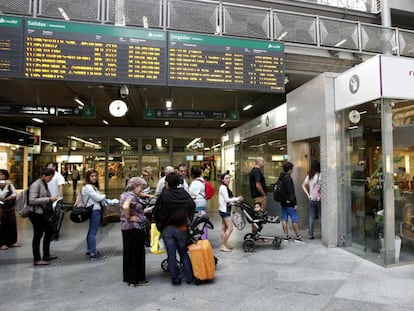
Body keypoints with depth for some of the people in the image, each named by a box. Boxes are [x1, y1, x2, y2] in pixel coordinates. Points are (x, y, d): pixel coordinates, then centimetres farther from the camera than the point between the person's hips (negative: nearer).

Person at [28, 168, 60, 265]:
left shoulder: (44, 184, 10)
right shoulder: (36, 185, -16)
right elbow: (32, 201, -24)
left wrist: (51, 199, 6)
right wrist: (49, 199, -25)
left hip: (44, 214, 9)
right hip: (37, 214, -9)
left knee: (49, 231, 18)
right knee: (38, 236, 1)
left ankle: (46, 255, 33)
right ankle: (37, 260, 15)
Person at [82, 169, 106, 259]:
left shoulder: (93, 186, 18)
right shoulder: (87, 187, -14)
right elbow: (97, 198, -17)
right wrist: (104, 196, 0)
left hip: (95, 210, 11)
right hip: (94, 211, -11)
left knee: (91, 231, 17)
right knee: (93, 232, -7)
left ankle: (89, 250, 27)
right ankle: (93, 253, -3)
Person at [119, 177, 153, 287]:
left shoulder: (125, 195, 14)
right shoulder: (131, 195, -17)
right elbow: (125, 207, -37)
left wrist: (148, 209, 14)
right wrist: (129, 218, -23)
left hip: (127, 228, 10)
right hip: (134, 228, -10)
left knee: (129, 253, 18)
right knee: (136, 253, 2)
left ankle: (128, 278, 30)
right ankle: (135, 279, 14)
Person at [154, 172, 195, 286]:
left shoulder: (164, 195, -9)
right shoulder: (185, 194, -5)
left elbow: (156, 212, -4)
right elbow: (192, 206, -3)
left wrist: (159, 224, 9)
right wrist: (188, 222, 8)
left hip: (167, 229, -1)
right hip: (182, 229, 2)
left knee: (171, 256, 9)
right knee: (184, 253, 15)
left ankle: (176, 279, 15)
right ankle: (189, 277, 16)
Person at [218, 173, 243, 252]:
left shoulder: (225, 187, 15)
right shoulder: (223, 187, -15)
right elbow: (227, 199, -19)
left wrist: (236, 199, 2)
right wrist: (237, 199, -11)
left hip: (224, 210, 10)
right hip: (224, 210, -10)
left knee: (224, 228, 12)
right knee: (230, 228, -9)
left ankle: (224, 244, 19)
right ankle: (223, 246, -3)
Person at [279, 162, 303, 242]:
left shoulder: (280, 177, 10)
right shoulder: (288, 178, -17)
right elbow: (291, 192, -19)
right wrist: (295, 203, -16)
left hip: (283, 202, 9)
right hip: (289, 202, -9)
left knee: (284, 219, 9)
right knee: (294, 219, -1)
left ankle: (286, 236, 14)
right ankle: (298, 236, 5)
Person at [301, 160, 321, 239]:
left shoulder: (309, 176, 4)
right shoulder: (320, 175, -11)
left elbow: (303, 186, 6)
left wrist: (308, 194, 5)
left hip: (311, 199, 4)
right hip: (319, 199, -4)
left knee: (311, 217, 9)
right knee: (321, 217, 5)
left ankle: (310, 234, 13)